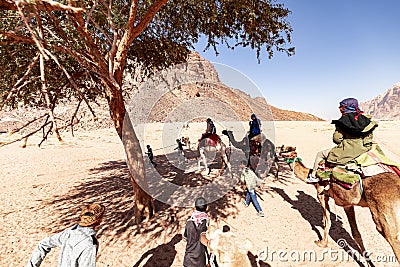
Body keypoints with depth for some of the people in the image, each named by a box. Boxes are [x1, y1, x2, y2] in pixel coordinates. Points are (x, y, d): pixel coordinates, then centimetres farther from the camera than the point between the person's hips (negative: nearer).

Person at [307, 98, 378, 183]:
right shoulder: (365, 119, 8)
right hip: (364, 149, 7)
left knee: (320, 154, 8)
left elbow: (336, 139, -12)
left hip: (348, 150, -7)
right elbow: (370, 136, 15)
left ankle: (313, 175, 14)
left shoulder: (342, 121, -11)